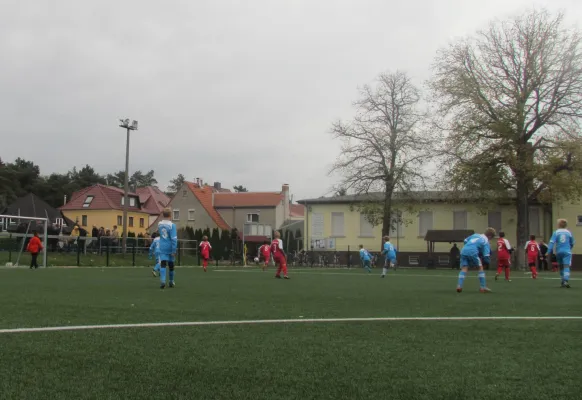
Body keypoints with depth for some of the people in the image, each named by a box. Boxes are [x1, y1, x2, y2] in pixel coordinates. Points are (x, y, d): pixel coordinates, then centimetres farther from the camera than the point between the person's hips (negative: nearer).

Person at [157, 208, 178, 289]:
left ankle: (162, 281, -27)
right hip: (170, 248, -2)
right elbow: (174, 239, -17)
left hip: (162, 248, 2)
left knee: (163, 264, -6)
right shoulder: (172, 225, -13)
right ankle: (171, 282, 27)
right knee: (171, 264, 14)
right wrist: (174, 250, -15)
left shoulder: (159, 224, 0)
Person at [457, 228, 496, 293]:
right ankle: (482, 287, 13)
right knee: (480, 267, 12)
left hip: (464, 250, 5)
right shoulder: (486, 241, 10)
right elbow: (486, 255, 3)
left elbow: (465, 240, 30)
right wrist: (487, 262, 21)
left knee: (464, 268, 7)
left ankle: (459, 286, -11)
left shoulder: (476, 235, 25)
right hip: (473, 252, -5)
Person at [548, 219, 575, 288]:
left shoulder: (556, 232, -1)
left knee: (561, 267, 15)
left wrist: (549, 251, -14)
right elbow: (572, 243, 14)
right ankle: (566, 281, -29)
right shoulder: (569, 232, 4)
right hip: (567, 252, -1)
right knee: (566, 267, -9)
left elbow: (552, 242, -11)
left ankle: (563, 282, 22)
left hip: (558, 252, 1)